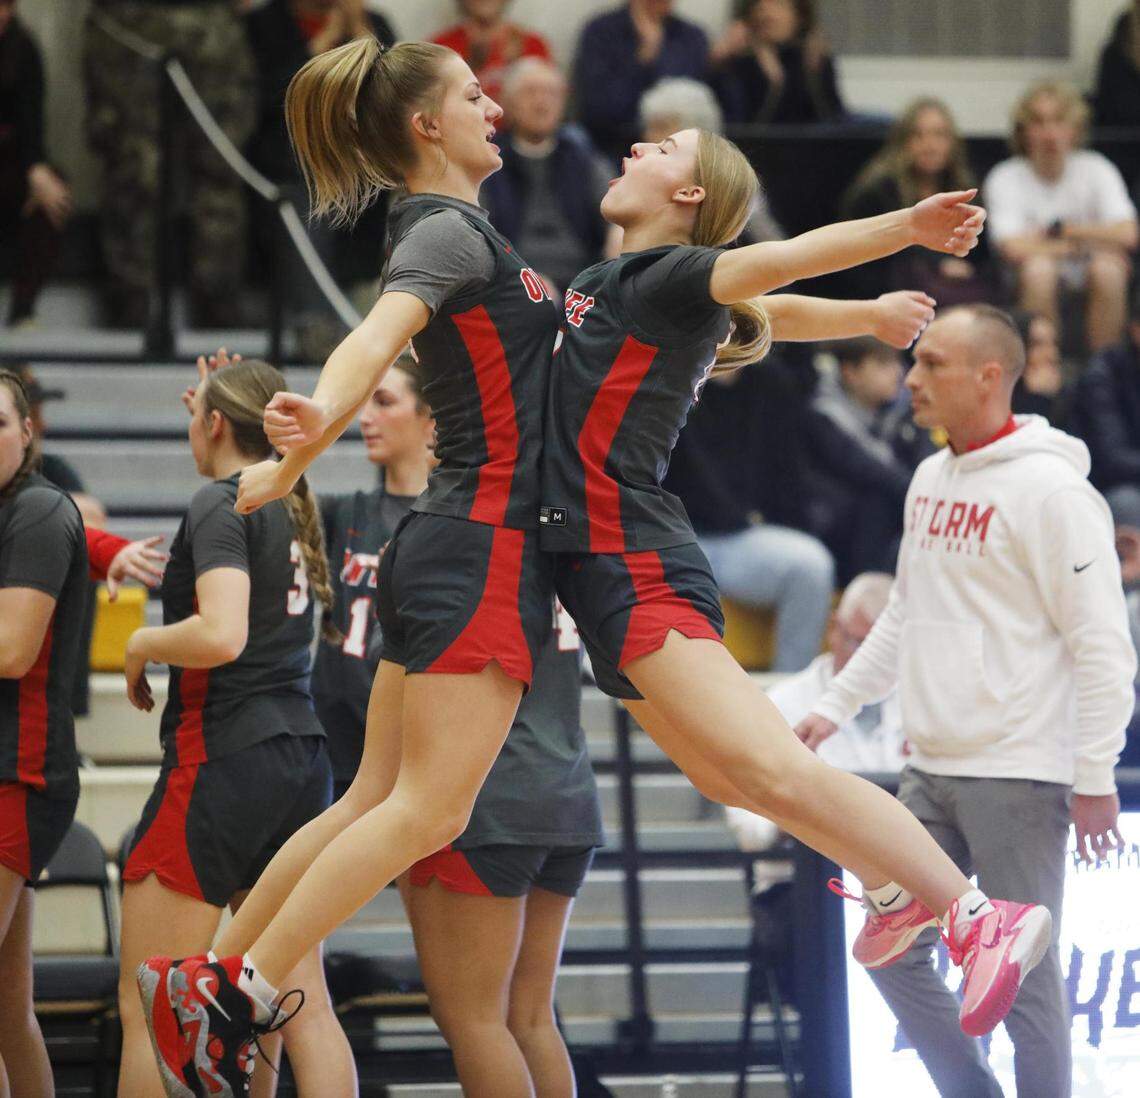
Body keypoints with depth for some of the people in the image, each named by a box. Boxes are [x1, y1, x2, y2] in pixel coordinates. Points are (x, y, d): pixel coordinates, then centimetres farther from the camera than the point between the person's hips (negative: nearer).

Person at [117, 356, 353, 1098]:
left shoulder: (220, 504, -10)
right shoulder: (293, 508, 14)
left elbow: (220, 635, -25)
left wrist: (141, 646, -5)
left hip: (222, 759, -8)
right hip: (301, 761, 8)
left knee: (147, 1010, -5)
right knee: (305, 1004, 4)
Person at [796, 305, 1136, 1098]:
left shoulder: (1050, 488, -13)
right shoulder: (931, 481, 13)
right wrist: (837, 706, 19)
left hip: (1017, 778, -8)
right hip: (931, 768, 8)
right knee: (890, 949, 8)